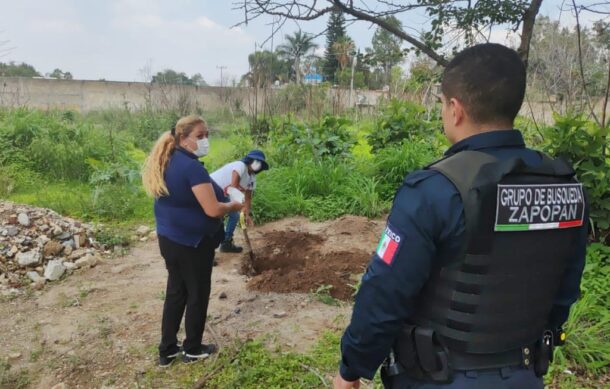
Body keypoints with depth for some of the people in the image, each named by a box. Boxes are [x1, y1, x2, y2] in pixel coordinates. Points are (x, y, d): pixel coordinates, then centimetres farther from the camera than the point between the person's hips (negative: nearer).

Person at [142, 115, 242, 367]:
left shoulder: (167, 162, 7)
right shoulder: (192, 167, -23)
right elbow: (213, 210, -27)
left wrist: (214, 191, 15)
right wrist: (234, 206, -8)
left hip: (169, 238, 9)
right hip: (192, 242, -9)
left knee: (175, 293, 19)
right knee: (197, 295, 10)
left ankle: (167, 350, 29)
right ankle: (193, 349, 26)